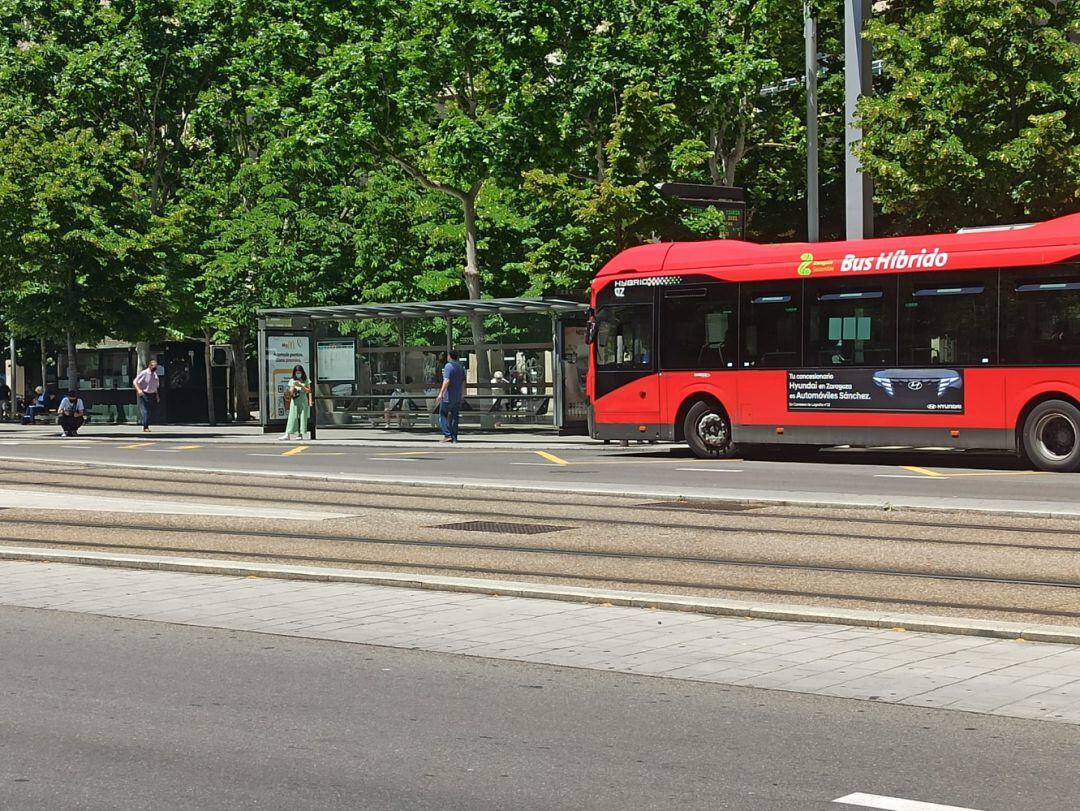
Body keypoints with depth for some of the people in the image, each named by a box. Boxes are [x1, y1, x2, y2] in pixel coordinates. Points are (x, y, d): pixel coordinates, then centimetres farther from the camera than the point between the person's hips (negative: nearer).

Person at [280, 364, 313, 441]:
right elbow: (291, 393, 4)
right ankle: (287, 434, -12)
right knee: (292, 416, -7)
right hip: (294, 400, 0)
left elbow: (308, 391, -1)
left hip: (303, 400, 0)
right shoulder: (292, 381, 6)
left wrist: (301, 385, -12)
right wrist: (293, 387, -16)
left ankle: (301, 434, 2)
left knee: (303, 416, -2)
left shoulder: (306, 380, 5)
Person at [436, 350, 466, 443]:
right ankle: (454, 437, 8)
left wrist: (441, 393, -24)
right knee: (455, 416, 9)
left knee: (443, 414, 1)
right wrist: (462, 394, 31)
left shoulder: (448, 366, -12)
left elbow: (447, 381, -22)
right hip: (458, 397, 7)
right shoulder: (461, 367, 13)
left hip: (448, 396, -7)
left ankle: (447, 435, -10)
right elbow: (463, 382, 20)